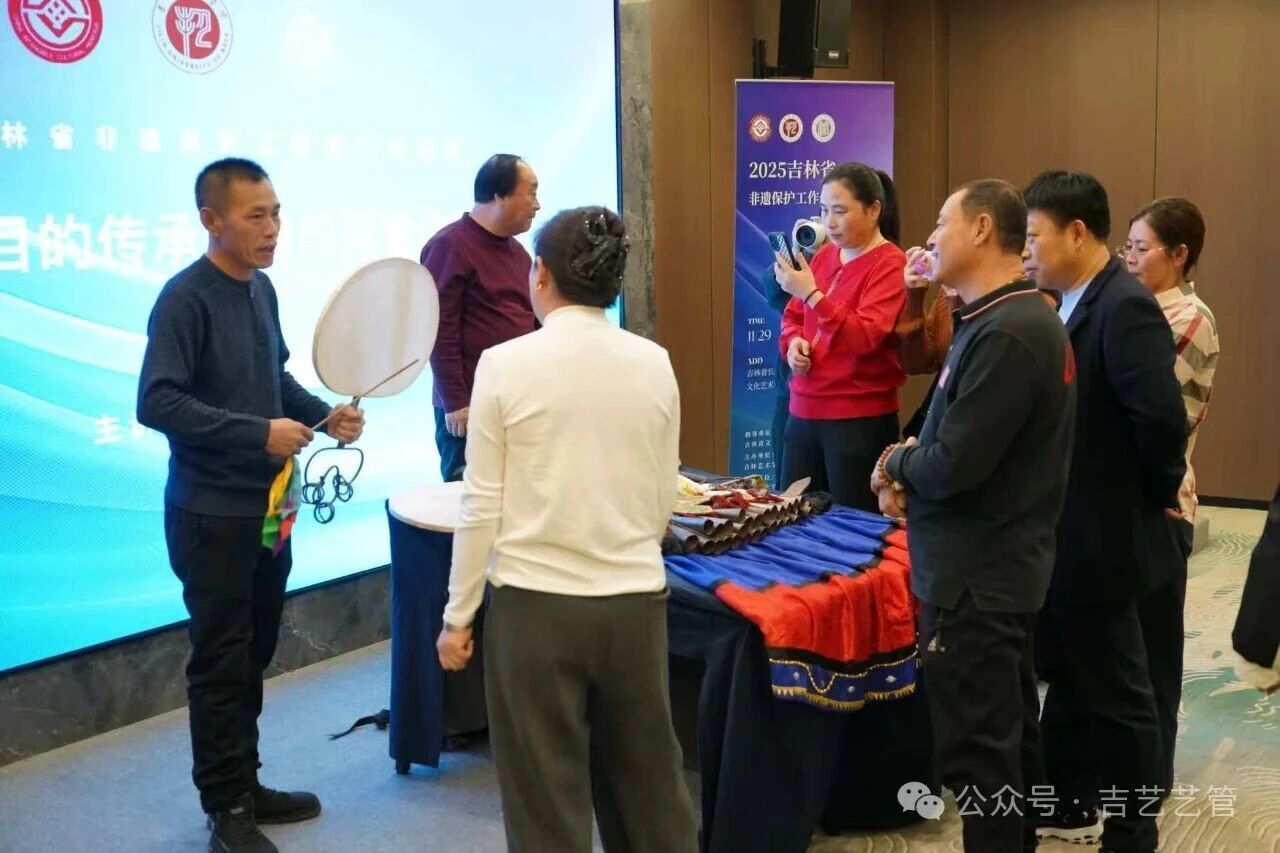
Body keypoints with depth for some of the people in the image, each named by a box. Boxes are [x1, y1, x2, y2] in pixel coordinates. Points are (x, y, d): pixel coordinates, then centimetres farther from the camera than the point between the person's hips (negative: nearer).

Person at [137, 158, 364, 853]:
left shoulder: (261, 288, 6)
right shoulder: (185, 298, -17)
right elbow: (156, 403, -22)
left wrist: (325, 414, 2)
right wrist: (260, 433, -24)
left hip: (268, 505, 7)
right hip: (213, 515, -7)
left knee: (253, 656, 16)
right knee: (221, 662, 4)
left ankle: (246, 785, 30)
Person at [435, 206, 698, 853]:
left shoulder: (505, 364, -10)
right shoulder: (654, 364, 0)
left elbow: (483, 506, -7)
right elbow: (663, 500, 7)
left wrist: (459, 615, 3)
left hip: (535, 603, -3)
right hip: (636, 599, 3)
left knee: (549, 798, 9)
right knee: (648, 782, 18)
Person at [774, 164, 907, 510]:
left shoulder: (890, 264, -11)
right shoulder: (824, 255, 9)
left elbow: (865, 337, -20)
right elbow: (793, 316, 20)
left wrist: (811, 293, -25)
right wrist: (793, 342, -2)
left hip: (860, 419, -7)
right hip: (804, 411, 7)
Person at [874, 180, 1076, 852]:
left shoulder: (1004, 334, -23)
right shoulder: (1020, 319, 11)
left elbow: (953, 468, -27)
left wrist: (899, 461, -7)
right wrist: (915, 463, -2)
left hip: (975, 577, -10)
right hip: (1002, 567, 10)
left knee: (977, 752, 0)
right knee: (1009, 733, 21)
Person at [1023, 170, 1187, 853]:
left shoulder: (1125, 308, -21)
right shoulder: (1073, 306, 8)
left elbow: (1161, 417, -28)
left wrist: (1160, 491, -13)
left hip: (1104, 537, -9)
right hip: (1069, 533, 9)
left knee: (1116, 692, 6)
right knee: (1069, 675, 21)